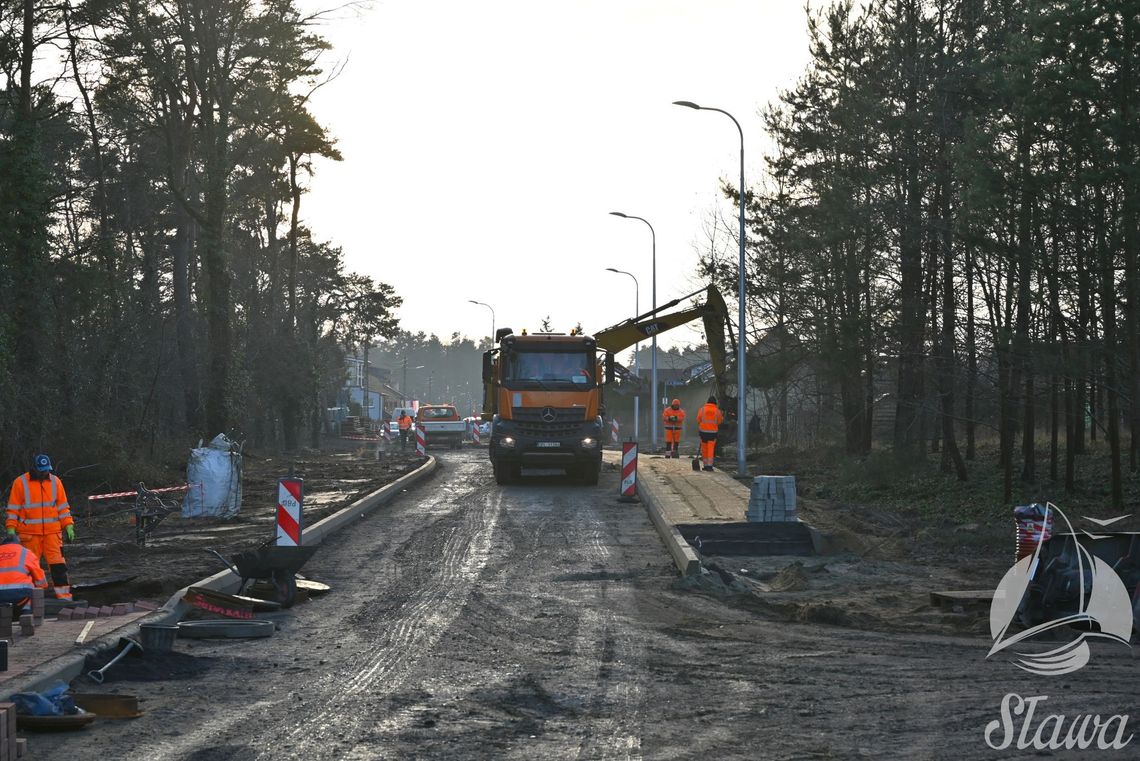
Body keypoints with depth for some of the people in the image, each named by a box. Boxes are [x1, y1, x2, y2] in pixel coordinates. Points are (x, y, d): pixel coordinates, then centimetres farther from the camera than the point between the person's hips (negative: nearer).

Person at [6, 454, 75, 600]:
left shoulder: (55, 482, 7)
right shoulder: (20, 483, 0)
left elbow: (63, 507, 12)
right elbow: (13, 508, 3)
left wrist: (68, 525, 4)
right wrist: (11, 528, -5)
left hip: (52, 532, 2)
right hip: (29, 533, -2)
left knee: (58, 564, -5)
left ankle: (64, 596, -4)